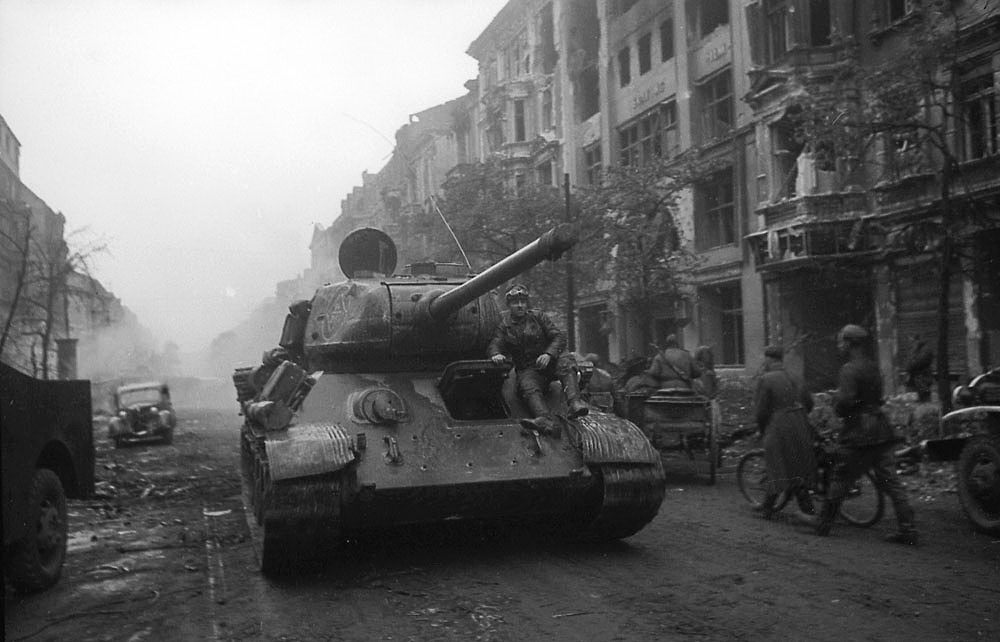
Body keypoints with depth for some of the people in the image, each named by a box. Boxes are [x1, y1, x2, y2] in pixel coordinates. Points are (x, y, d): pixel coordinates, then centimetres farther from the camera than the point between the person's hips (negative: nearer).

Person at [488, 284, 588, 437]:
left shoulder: (538, 317, 9)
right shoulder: (504, 325, 12)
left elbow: (559, 337, 0)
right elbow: (495, 344, 0)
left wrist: (549, 354, -20)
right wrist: (496, 354, -27)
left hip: (549, 362, 1)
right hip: (527, 370, -1)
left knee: (565, 361, -32)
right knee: (529, 389, -32)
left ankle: (575, 403, -50)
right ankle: (547, 422, -59)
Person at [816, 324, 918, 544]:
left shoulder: (850, 369, -14)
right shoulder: (873, 366, 14)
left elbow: (846, 401, -25)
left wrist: (836, 405, -3)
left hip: (859, 434, -7)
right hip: (881, 430, 8)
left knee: (840, 480, 4)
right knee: (890, 482, 6)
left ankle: (824, 524, 15)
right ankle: (908, 529, 3)